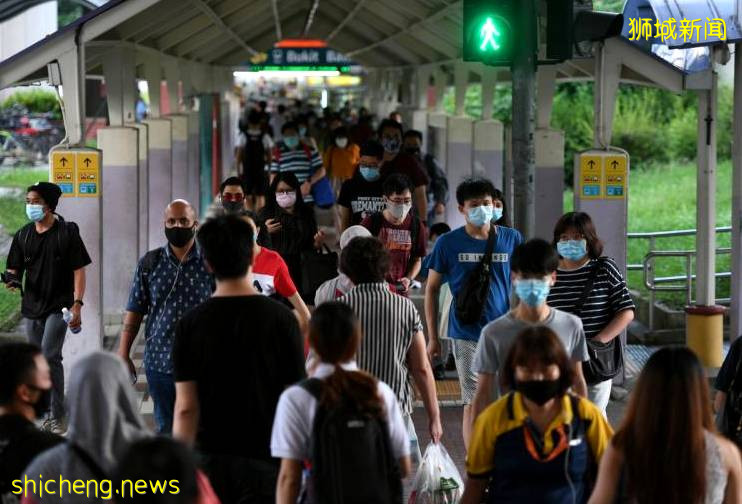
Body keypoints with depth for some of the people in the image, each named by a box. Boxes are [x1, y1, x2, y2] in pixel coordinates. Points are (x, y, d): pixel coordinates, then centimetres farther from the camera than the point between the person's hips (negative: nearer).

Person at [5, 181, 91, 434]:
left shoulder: (67, 233, -5)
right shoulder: (23, 235, 8)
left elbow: (79, 270, -5)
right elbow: (15, 269, 13)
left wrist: (77, 304, -13)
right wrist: (12, 279, -12)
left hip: (59, 306, -6)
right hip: (32, 306, 6)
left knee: (49, 356, -17)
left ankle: (58, 416, -11)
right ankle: (49, 412, 23)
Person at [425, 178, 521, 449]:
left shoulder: (512, 238, 2)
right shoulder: (448, 243, -3)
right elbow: (432, 288, 4)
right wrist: (433, 337, 2)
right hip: (467, 335, -2)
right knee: (474, 402, 1)